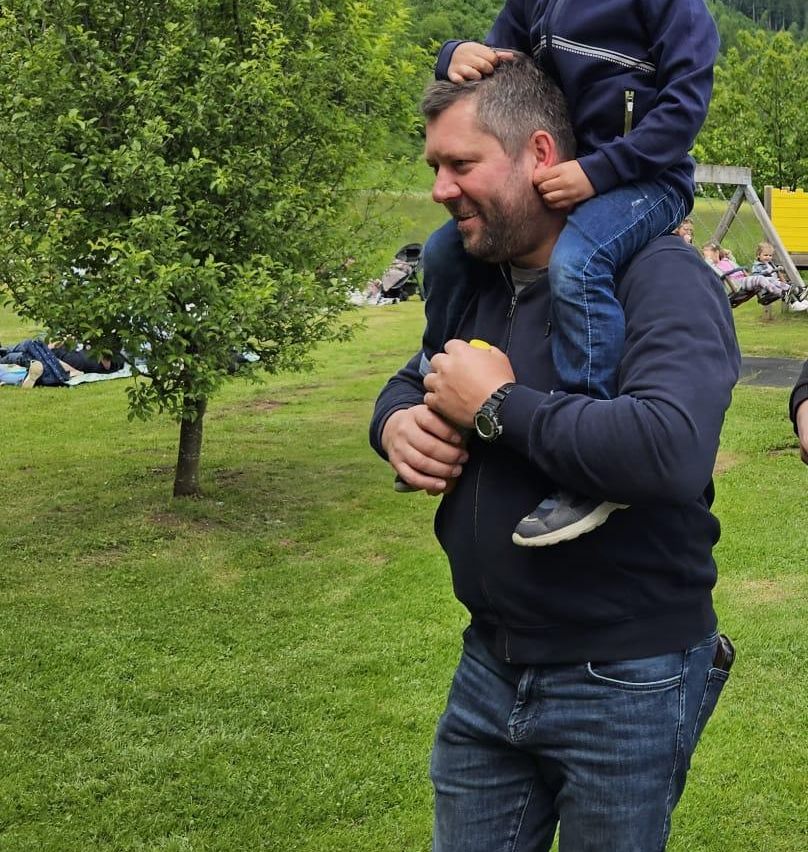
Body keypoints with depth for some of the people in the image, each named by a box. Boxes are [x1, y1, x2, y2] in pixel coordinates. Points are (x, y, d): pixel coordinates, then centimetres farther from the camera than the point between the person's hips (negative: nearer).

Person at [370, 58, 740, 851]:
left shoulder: (660, 277, -18)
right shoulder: (477, 281, 6)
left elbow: (672, 449, -35)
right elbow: (408, 383, 20)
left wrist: (498, 404, -24)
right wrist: (398, 424, -5)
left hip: (626, 684, -7)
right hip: (489, 665, 7)